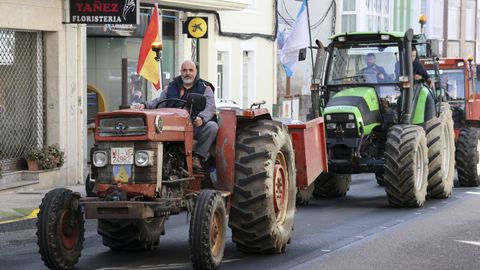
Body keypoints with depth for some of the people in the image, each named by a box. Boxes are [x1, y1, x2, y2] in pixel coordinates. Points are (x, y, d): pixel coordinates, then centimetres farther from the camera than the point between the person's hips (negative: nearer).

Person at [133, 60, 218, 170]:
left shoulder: (204, 88, 11)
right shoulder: (172, 87, 21)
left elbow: (210, 107, -4)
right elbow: (159, 101, 15)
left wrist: (201, 118, -26)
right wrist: (145, 105, -8)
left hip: (196, 126, -1)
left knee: (212, 126, -33)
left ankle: (198, 157, -23)